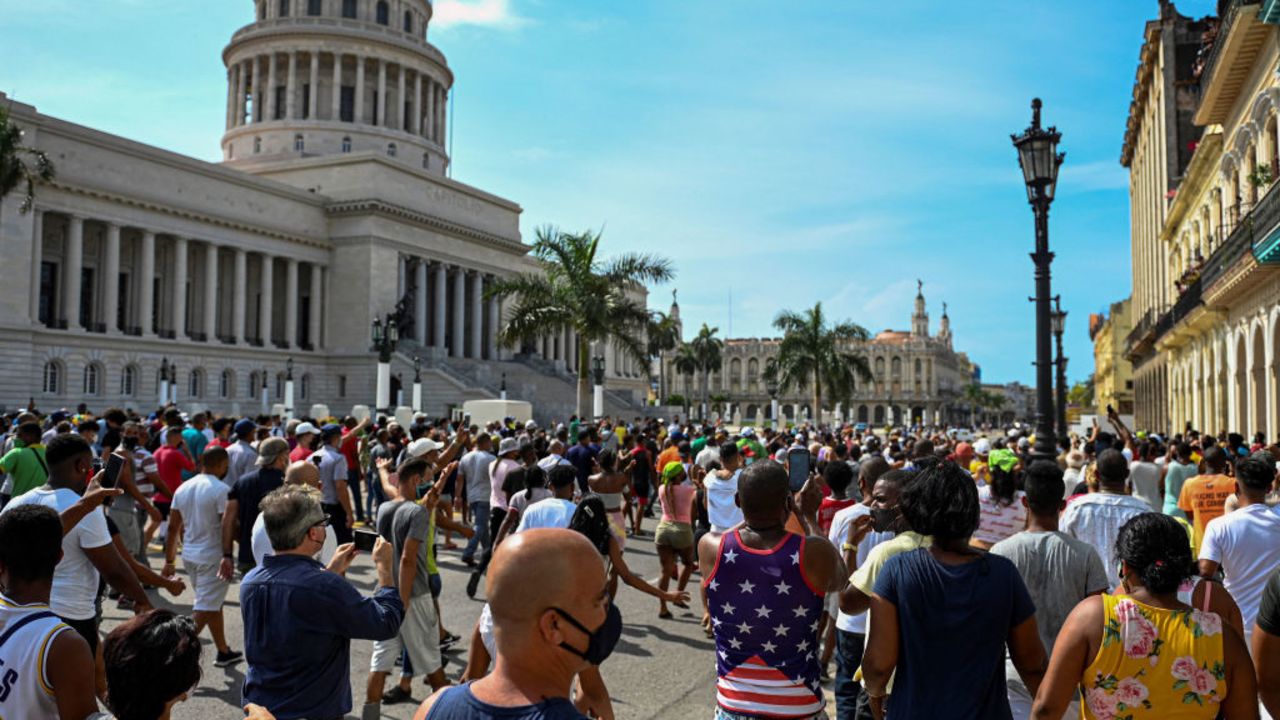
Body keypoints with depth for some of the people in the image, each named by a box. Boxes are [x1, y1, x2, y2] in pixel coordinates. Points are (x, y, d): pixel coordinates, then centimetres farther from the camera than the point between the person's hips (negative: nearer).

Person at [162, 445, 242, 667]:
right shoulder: (221, 489, -16)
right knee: (204, 609, -2)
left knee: (214, 604, 19)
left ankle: (224, 652, 29)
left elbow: (173, 527, 9)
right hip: (213, 557, -8)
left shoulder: (183, 488, 7)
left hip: (189, 555, 8)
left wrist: (169, 560, 14)